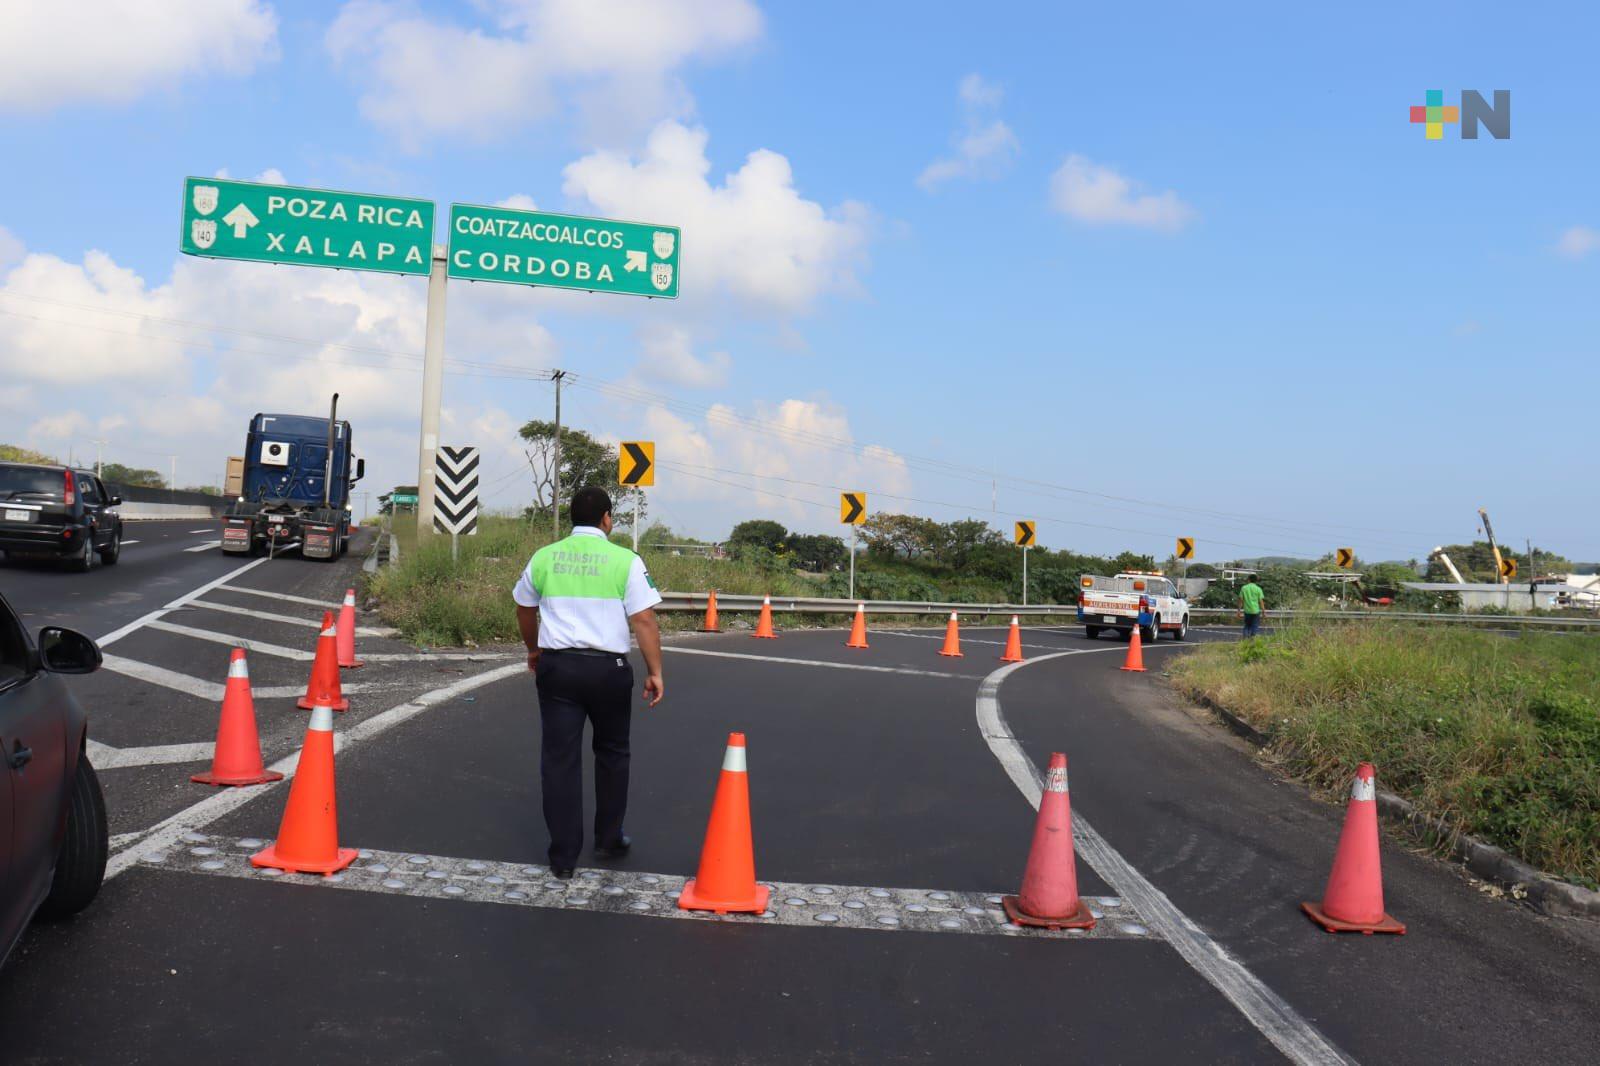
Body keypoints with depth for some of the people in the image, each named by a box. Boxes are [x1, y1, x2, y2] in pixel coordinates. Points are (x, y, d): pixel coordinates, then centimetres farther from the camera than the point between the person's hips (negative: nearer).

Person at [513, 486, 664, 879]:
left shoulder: (543, 557, 6)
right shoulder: (625, 560, -5)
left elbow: (525, 610, 19)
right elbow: (643, 620, -9)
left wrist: (534, 650, 36)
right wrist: (655, 672, -3)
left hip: (556, 666, 2)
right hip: (607, 668, -2)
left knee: (559, 759, 6)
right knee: (612, 753, 18)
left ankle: (563, 857, 9)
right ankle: (609, 841, 28)